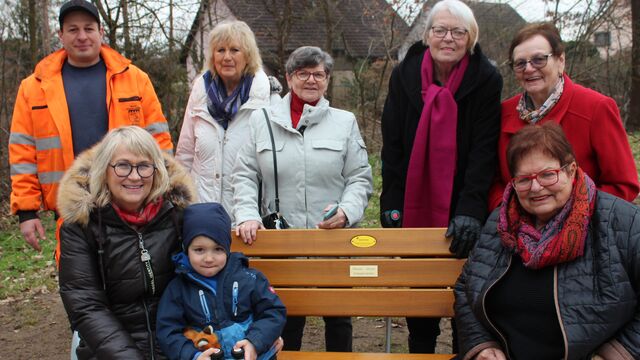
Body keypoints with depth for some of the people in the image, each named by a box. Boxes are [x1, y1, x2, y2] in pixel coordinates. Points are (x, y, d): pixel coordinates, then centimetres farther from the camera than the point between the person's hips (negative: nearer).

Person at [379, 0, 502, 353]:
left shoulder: (486, 79, -8)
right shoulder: (404, 75, -1)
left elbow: (485, 149, -13)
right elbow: (392, 144, -1)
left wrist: (470, 208, -22)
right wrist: (391, 202, -6)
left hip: (464, 208, -2)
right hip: (415, 206, 2)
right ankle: (420, 348, 29)